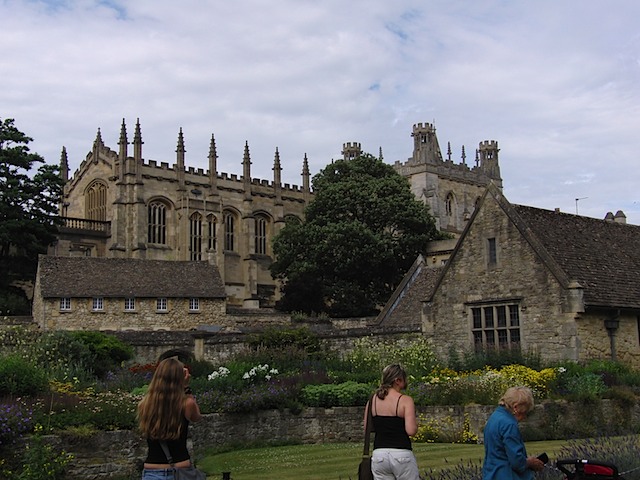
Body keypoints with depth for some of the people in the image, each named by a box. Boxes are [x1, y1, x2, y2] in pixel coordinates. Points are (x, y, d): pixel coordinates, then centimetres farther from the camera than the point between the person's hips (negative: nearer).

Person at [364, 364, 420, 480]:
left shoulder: (372, 399, 6)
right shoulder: (405, 400, -8)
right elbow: (411, 430, -15)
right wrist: (416, 424, 6)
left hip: (379, 454, 4)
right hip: (402, 454, -4)